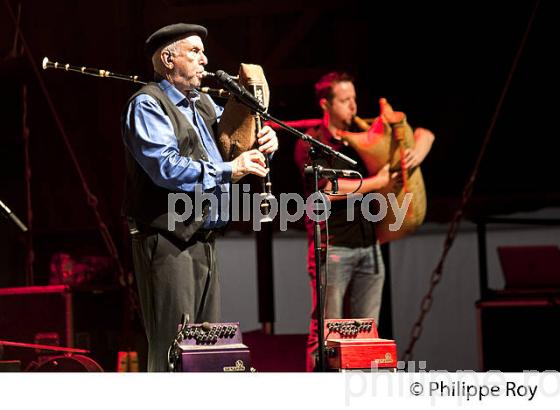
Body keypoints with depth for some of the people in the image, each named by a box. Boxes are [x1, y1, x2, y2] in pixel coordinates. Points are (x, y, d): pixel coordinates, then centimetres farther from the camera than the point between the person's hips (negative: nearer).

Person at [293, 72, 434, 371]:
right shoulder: (310, 144, -2)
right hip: (332, 247, -5)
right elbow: (329, 188, -16)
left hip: (368, 245, 5)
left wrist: (417, 153, -6)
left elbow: (424, 134, 16)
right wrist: (378, 182, -12)